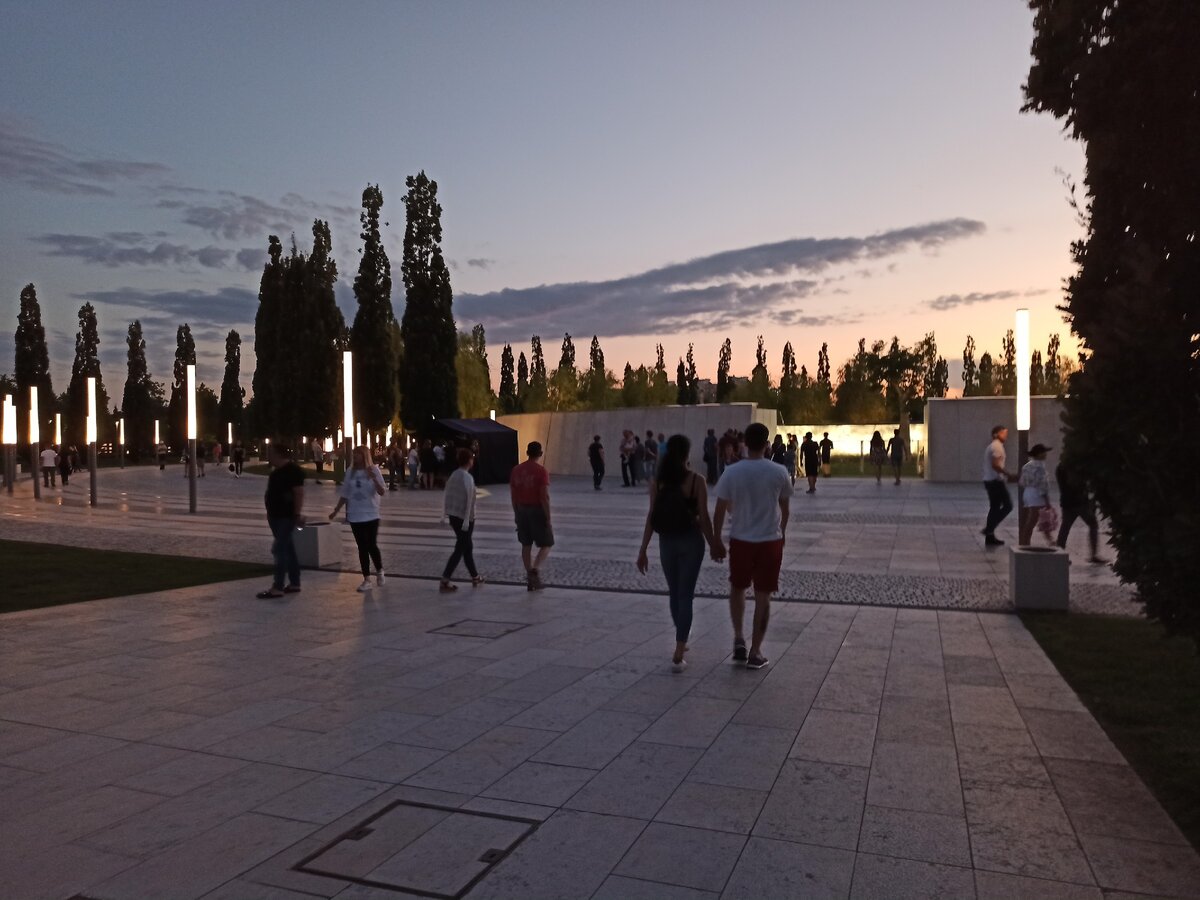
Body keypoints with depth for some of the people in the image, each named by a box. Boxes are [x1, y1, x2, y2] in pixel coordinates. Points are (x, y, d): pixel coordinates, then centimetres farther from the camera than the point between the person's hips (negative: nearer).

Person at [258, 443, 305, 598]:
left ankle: (277, 587, -9)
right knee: (288, 550, 12)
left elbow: (299, 493, -21)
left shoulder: (293, 470, -15)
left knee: (280, 550, -10)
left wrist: (298, 514, -26)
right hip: (277, 516, 10)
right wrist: (270, 514, 21)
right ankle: (294, 584, 18)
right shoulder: (277, 470, 13)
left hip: (286, 517, -10)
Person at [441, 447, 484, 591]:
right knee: (460, 549, -2)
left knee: (467, 546, 19)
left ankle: (475, 577, 30)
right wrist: (467, 520, -19)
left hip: (453, 516, 8)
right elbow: (469, 500, -19)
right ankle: (444, 581, -6)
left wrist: (445, 514, 16)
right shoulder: (467, 477, -15)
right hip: (464, 517, -8)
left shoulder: (453, 475, 8)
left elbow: (446, 497, 11)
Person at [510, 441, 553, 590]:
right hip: (537, 510, -5)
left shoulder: (516, 470, 4)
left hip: (521, 510, 5)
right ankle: (535, 570, -14)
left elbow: (513, 495, 8)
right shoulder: (541, 470, -13)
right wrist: (548, 517, -11)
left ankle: (530, 578, 17)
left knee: (526, 545, 13)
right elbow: (545, 496, -16)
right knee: (546, 544, 7)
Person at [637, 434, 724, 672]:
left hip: (666, 541, 3)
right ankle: (678, 656, -3)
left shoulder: (657, 480, -4)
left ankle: (681, 641, 37)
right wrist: (714, 545, 5)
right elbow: (704, 517, -9)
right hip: (691, 541, -2)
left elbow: (651, 517, -5)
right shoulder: (696, 480, -10)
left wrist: (643, 550, -1)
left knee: (674, 593, 19)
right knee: (685, 595, 1)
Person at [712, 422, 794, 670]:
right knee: (763, 597, 7)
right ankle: (755, 653, 12)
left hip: (740, 540, 0)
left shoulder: (731, 473, -8)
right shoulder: (778, 472, -6)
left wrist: (716, 540, 9)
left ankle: (739, 639, 16)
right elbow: (784, 509, 7)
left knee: (737, 588, 22)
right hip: (770, 541, 0)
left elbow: (720, 511, -4)